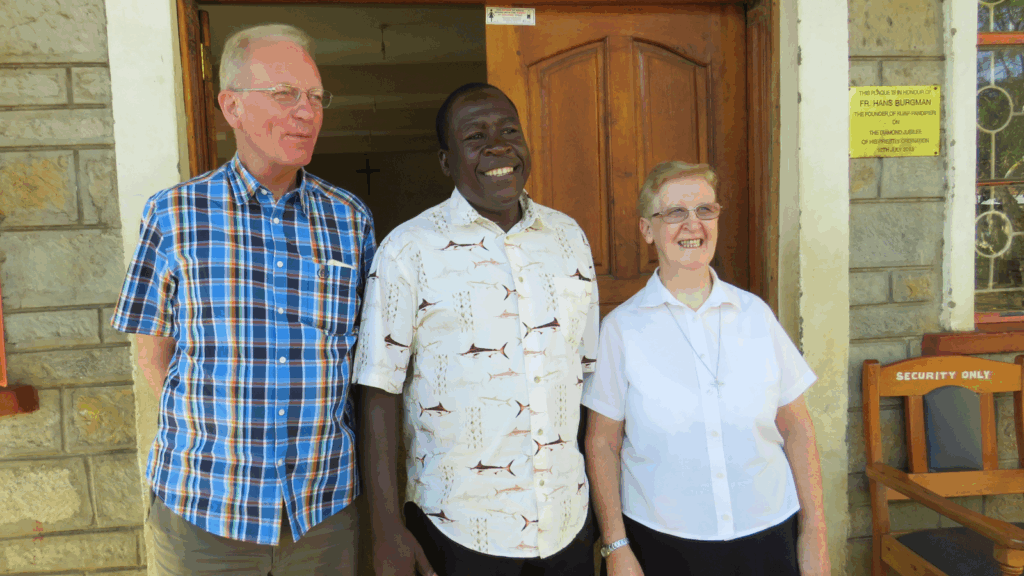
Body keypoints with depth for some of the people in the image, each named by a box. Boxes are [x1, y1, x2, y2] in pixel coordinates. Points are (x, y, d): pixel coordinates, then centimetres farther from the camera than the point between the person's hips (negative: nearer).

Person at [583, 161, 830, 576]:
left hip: (769, 533, 2)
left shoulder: (755, 313, 0)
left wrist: (814, 531, 2)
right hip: (663, 541, -2)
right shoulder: (622, 327, -7)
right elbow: (602, 443, -4)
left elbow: (796, 426, 4)